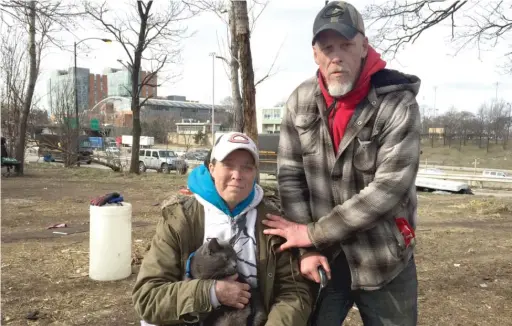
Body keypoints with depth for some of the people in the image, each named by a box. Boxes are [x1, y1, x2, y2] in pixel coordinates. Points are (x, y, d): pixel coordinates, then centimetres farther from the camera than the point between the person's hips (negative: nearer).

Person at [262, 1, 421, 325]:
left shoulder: (398, 104, -15)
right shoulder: (301, 101, -4)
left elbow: (389, 188, -21)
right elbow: (290, 176, -3)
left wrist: (312, 233, -17)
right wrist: (308, 249, -10)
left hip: (384, 260, -2)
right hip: (324, 258, 2)